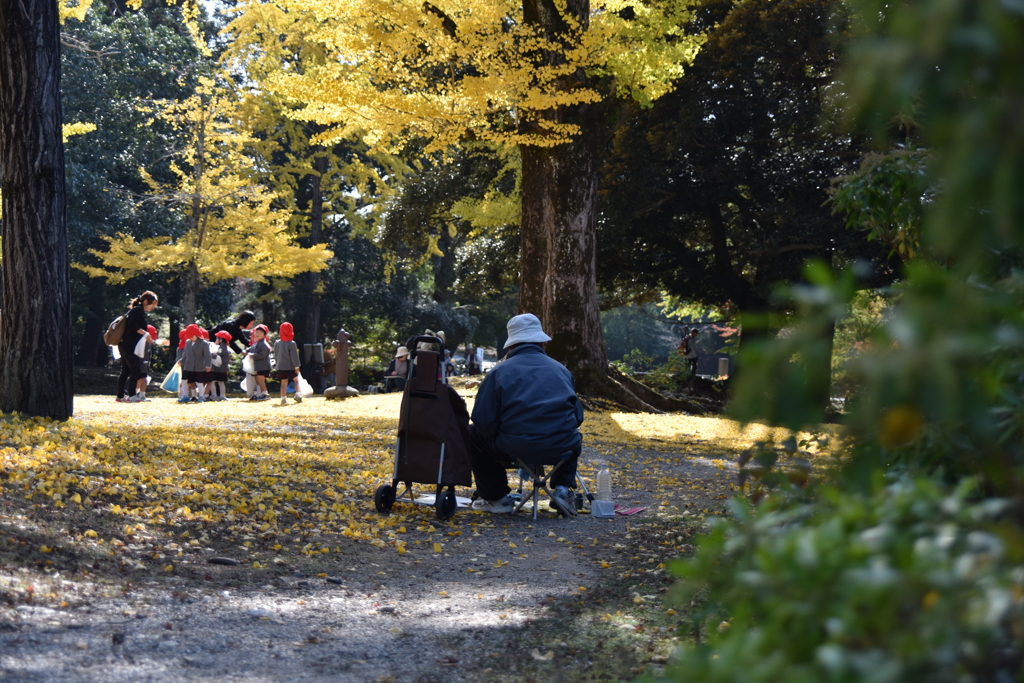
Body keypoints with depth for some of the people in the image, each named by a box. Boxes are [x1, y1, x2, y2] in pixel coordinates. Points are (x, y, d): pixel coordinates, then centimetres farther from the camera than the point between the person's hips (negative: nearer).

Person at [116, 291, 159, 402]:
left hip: (125, 345, 10)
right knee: (135, 370, -6)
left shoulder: (138, 310, 20)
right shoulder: (138, 310, -11)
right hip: (130, 346, -10)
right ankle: (131, 395, -5)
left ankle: (120, 396, 14)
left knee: (125, 371, 12)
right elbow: (133, 325, -23)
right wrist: (145, 333, -19)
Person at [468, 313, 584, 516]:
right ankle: (563, 489, 17)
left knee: (474, 435, 25)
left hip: (513, 448, -3)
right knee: (574, 438, 40)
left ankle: (497, 498, 22)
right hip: (561, 448, 3)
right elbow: (578, 416, 15)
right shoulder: (561, 369, 14)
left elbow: (483, 421, -2)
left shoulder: (500, 371, 5)